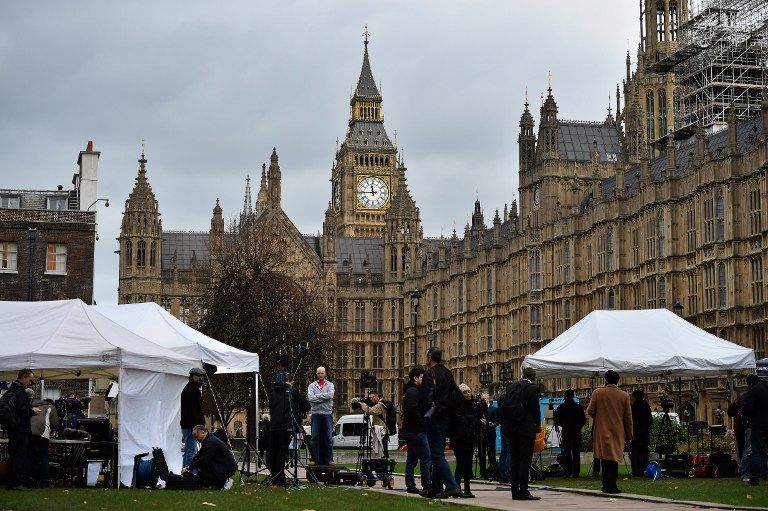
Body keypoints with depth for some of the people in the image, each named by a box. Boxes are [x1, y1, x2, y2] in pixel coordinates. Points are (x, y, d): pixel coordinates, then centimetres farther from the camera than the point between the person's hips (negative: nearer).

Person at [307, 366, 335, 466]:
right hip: (316, 414, 0)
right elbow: (310, 398, -8)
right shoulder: (312, 386, 9)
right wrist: (324, 397, -9)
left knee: (328, 438, 0)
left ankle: (329, 459, 5)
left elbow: (330, 395, -11)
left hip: (327, 414, 0)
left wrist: (317, 396, -8)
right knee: (315, 438, 0)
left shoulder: (330, 385, 9)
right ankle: (317, 460, 6)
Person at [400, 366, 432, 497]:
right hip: (416, 431, -11)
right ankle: (427, 487, -15)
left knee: (412, 459, 14)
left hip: (409, 431, 11)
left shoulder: (409, 391, 20)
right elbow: (413, 410, -24)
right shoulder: (413, 391, -13)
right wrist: (423, 423, -17)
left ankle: (410, 485, 17)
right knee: (426, 458, -12)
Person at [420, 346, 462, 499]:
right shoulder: (447, 373, 13)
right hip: (446, 418, 8)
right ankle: (437, 488, 17)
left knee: (437, 454, -8)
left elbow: (426, 397, -20)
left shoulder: (429, 374, -12)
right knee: (438, 453, 14)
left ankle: (451, 486, -18)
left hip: (435, 419, -8)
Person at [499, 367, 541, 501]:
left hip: (511, 429, 6)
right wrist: (538, 424, 7)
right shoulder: (533, 388, -7)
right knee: (525, 460, -5)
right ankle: (523, 492, -10)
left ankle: (515, 491, 10)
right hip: (526, 428, -6)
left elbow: (502, 405, 8)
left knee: (514, 460, 10)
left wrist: (505, 423, 15)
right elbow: (535, 408, -8)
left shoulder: (511, 387, 9)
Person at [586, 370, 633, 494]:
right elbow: (628, 418, 4)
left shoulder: (597, 393, -5)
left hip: (601, 431, 0)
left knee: (605, 458, 10)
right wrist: (629, 435, 12)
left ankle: (606, 485, 14)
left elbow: (590, 411, -2)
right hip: (617, 432, 0)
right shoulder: (624, 396, -1)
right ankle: (611, 486, -5)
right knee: (614, 458, 2)